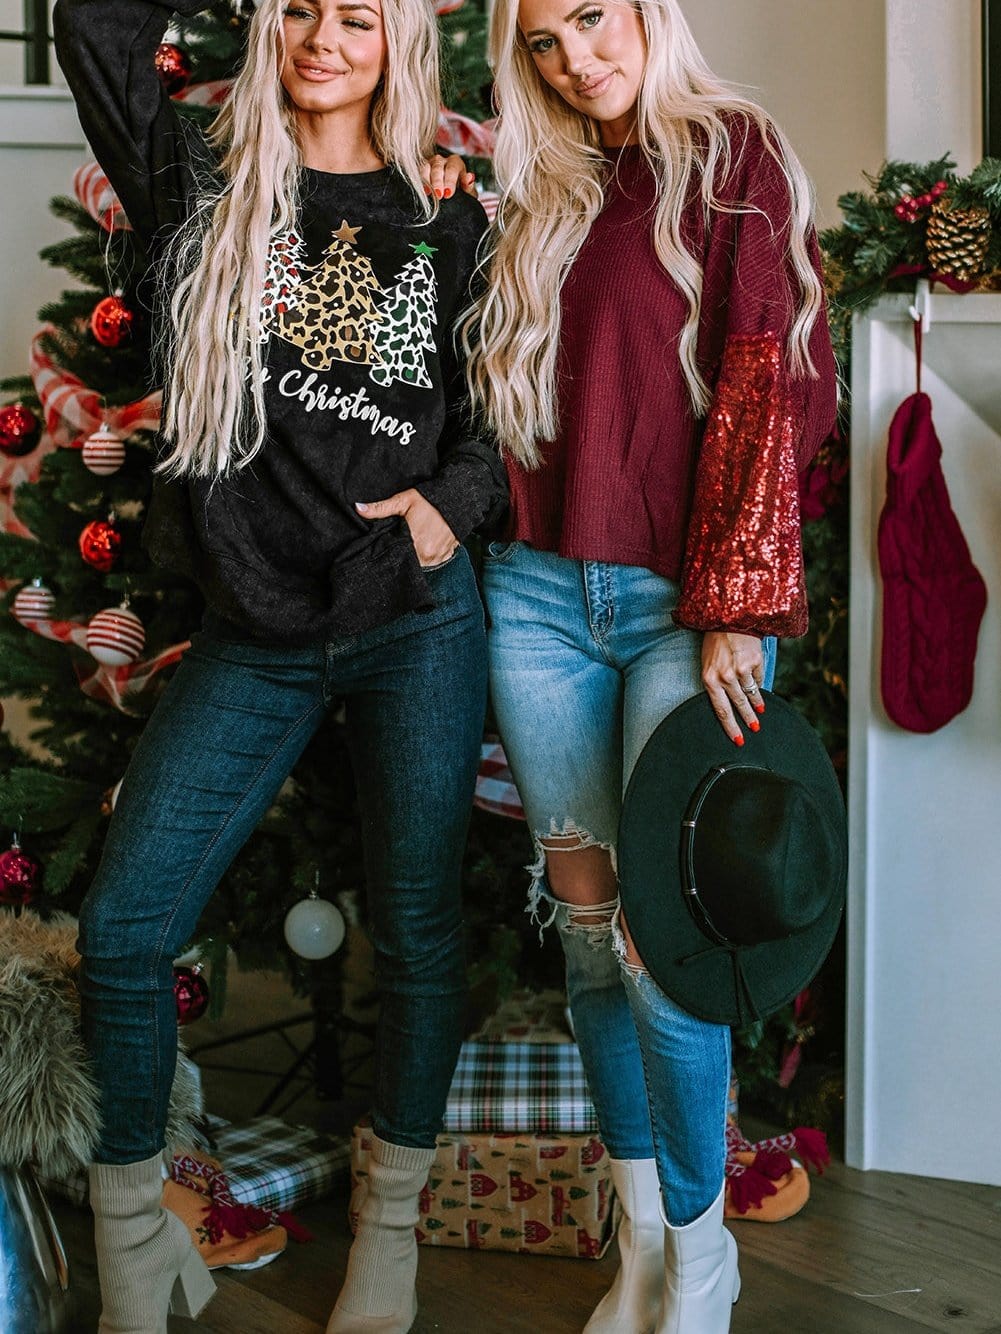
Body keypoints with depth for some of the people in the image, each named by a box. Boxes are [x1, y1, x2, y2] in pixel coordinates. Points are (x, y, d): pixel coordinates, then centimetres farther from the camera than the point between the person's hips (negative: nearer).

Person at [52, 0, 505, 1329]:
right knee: (121, 927, -2)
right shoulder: (206, 188, 7)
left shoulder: (446, 221, 6)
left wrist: (455, 499, -7)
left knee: (418, 928, 7)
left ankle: (392, 1226, 28)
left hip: (417, 623, 0)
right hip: (252, 639, 1)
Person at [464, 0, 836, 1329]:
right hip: (542, 593, 5)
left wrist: (736, 603, -12)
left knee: (660, 936, -9)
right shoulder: (543, 196, 16)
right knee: (588, 925, 7)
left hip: (688, 604, -5)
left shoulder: (733, 155, 0)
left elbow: (771, 379, -8)